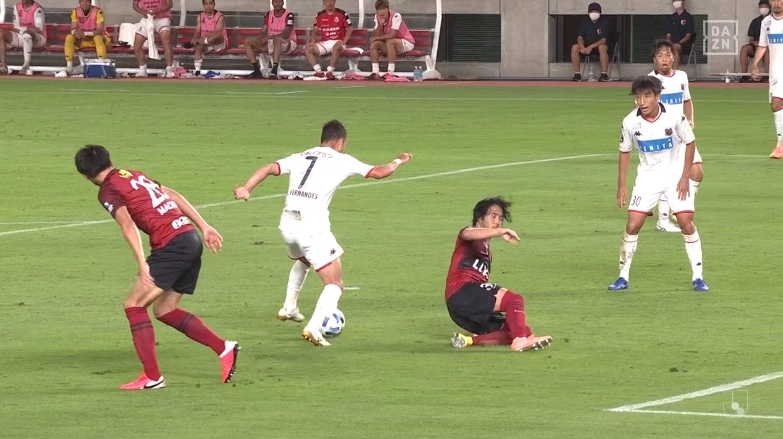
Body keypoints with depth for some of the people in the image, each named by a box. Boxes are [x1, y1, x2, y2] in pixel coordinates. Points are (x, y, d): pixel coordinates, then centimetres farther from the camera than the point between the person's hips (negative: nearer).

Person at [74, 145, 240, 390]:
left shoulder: (108, 191, -3)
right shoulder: (134, 175, 22)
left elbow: (128, 225, -17)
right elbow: (174, 196, 22)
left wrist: (143, 265, -24)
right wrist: (204, 227, 22)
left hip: (172, 245, -8)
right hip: (191, 237, 8)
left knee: (135, 305, -2)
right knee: (164, 310, 18)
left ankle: (152, 377, -6)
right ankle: (224, 349, 14)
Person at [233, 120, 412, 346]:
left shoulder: (299, 158, 17)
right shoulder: (341, 160, 7)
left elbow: (269, 168, 3)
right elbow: (378, 172, 11)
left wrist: (245, 188, -7)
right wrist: (399, 161, 30)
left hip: (288, 224, 6)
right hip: (313, 227, -6)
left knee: (302, 260, 40)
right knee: (335, 285, 1)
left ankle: (289, 307, 44)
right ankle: (314, 328, -20)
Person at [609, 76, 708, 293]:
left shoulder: (674, 117, -20)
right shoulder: (630, 122, -14)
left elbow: (690, 143, -6)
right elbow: (625, 152, 2)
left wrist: (685, 177, -11)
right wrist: (621, 186, 0)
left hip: (676, 174, -2)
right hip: (648, 175, 2)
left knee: (686, 222, -12)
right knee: (633, 224, -7)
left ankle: (698, 277, 0)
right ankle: (623, 277, 7)